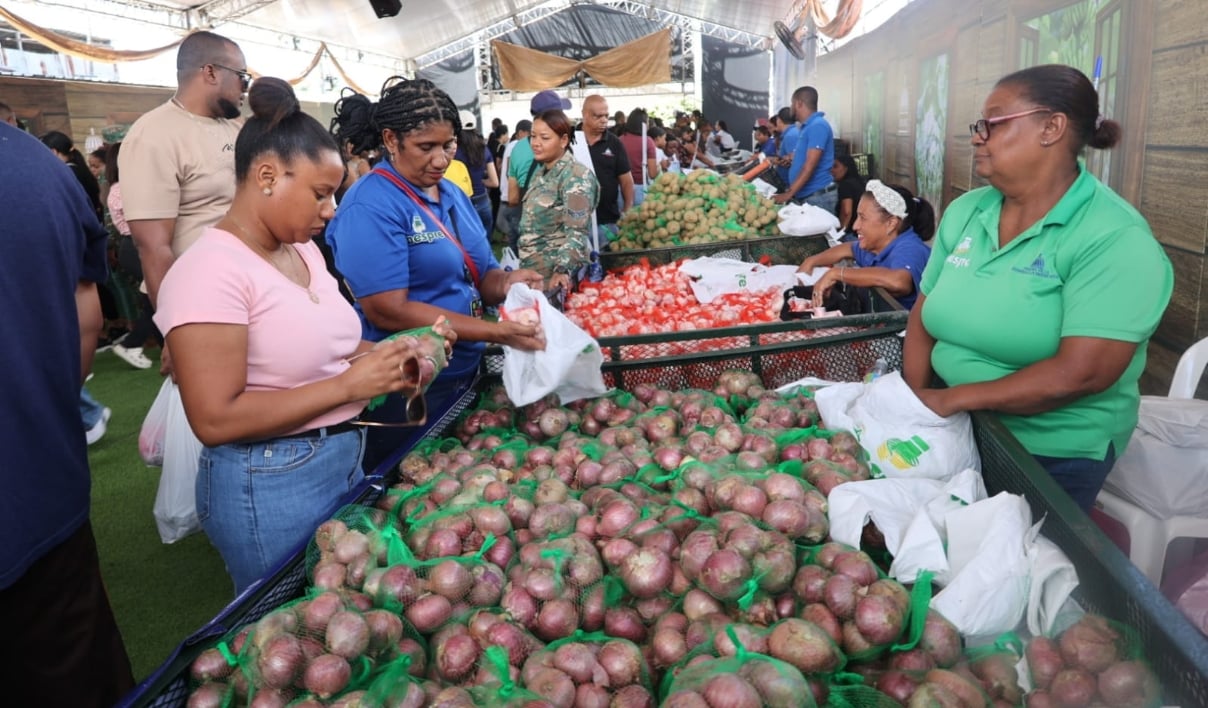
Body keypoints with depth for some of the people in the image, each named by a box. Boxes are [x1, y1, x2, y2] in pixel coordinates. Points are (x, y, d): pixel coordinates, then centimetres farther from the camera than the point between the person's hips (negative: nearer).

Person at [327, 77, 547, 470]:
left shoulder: (452, 195, 8)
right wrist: (495, 332, -26)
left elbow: (479, 275, 11)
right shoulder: (369, 207, -17)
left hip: (465, 376, 8)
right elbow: (388, 311, -24)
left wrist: (507, 283, -14)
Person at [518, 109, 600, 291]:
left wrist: (562, 270, -36)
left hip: (555, 275, -8)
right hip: (532, 270, 8)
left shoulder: (575, 175, -15)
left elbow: (577, 231, -24)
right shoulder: (541, 172, 10)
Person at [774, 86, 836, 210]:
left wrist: (788, 194, -25)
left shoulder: (817, 126, -15)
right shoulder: (806, 127, 15)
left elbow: (809, 166, -22)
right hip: (804, 195, 9)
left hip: (818, 197, -9)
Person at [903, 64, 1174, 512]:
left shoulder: (1115, 238, -18)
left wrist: (952, 399, -22)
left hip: (1053, 455, -5)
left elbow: (1080, 374, -25)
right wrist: (915, 403, -11)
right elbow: (924, 316, 3)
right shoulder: (964, 211, 1)